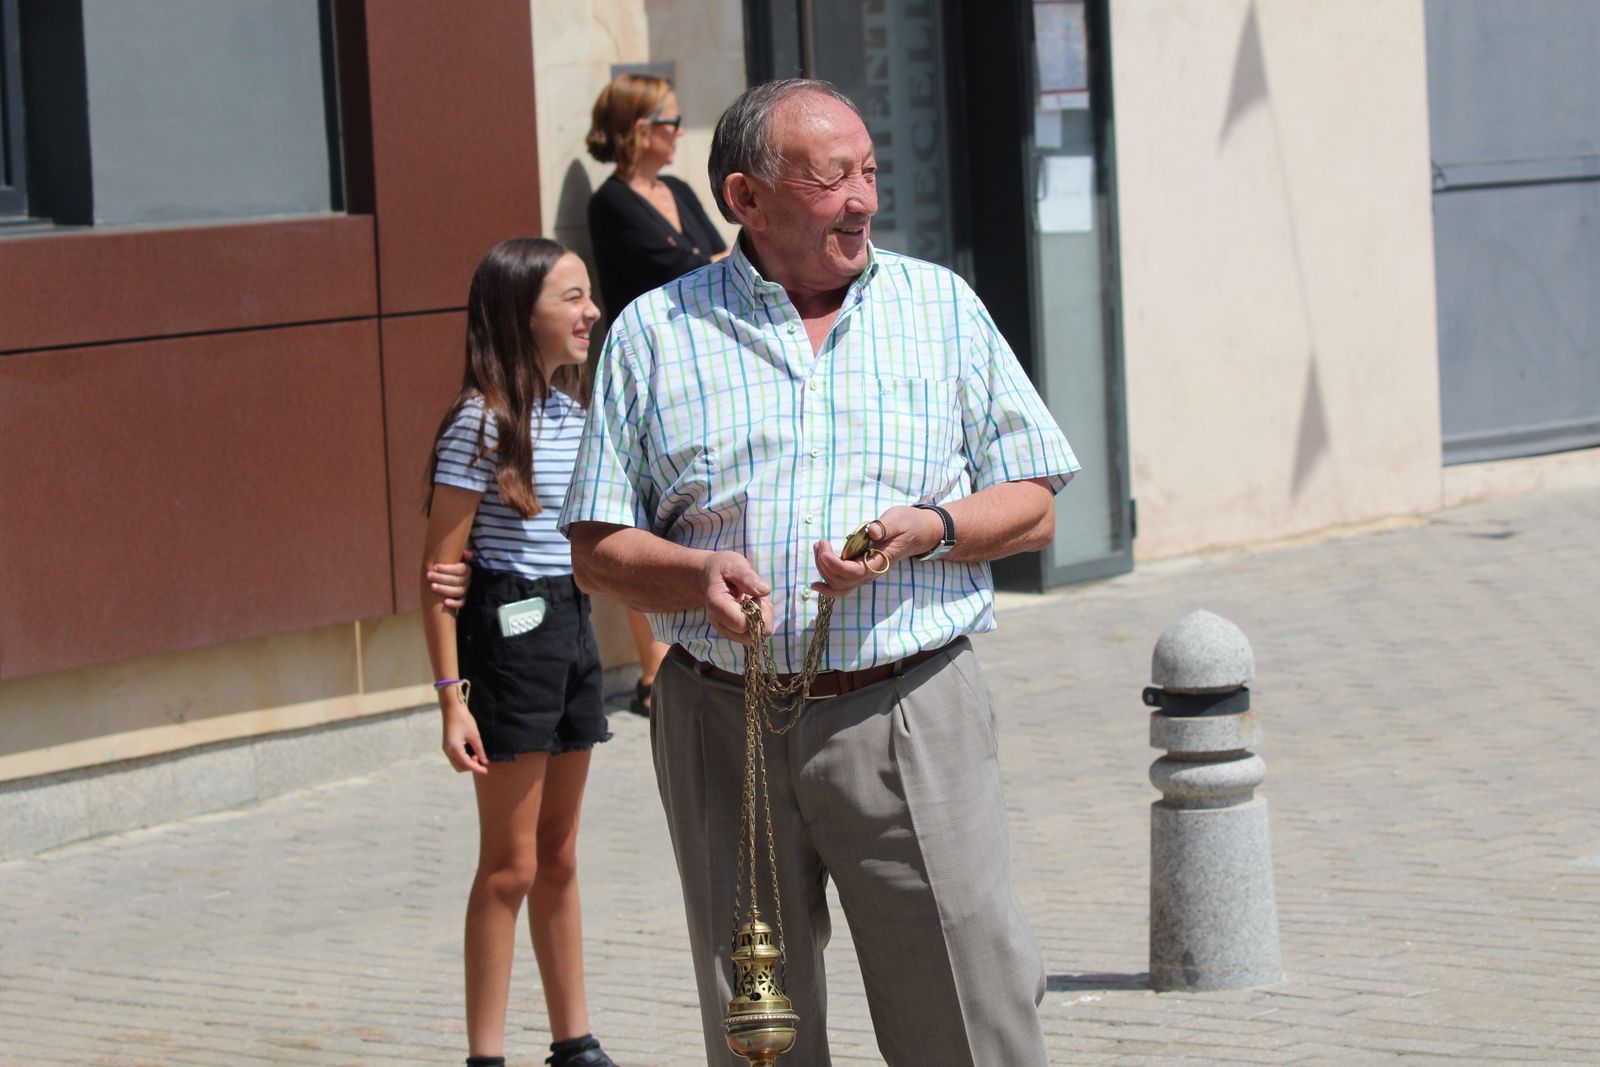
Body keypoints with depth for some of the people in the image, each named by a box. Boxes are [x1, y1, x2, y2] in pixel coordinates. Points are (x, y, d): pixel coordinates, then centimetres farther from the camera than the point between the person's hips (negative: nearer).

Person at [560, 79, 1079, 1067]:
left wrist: (926, 530, -10)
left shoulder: (943, 307, 9)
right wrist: (698, 576, -14)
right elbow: (599, 549, 7)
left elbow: (1032, 508, 10)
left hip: (913, 723, 0)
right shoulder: (656, 334, 6)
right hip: (724, 724, 1)